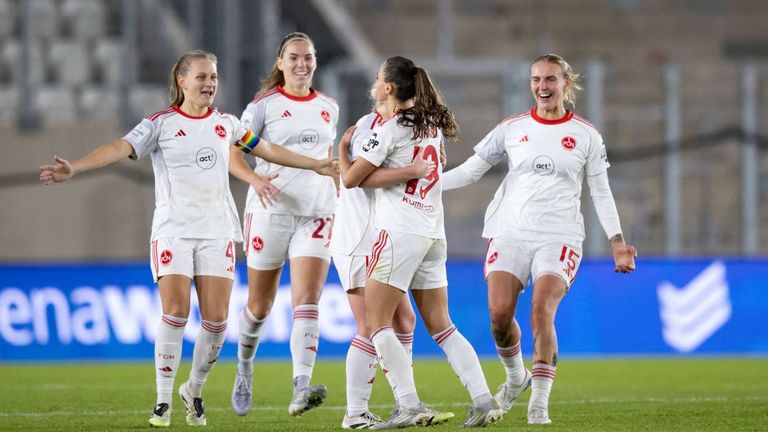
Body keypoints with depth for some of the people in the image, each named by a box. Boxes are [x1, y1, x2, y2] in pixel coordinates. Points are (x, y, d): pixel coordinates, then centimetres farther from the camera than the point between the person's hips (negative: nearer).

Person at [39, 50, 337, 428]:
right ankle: (163, 401, -5)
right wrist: (73, 168, -30)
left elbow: (267, 150, 24)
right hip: (173, 230, -4)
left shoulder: (226, 124, 11)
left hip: (217, 232, 4)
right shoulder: (161, 124, -2)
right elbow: (120, 148, -15)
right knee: (175, 312, -15)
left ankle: (194, 390, 18)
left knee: (216, 318, -4)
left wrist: (316, 165, 30)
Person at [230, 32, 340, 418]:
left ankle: (301, 391, -28)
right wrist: (255, 178, -26)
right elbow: (234, 152, -8)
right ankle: (244, 370, 37)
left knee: (307, 302, -15)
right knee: (259, 306, 8)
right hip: (271, 210, -2)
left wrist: (339, 194, 21)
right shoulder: (265, 104, -2)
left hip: (316, 214, 2)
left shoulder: (329, 108, 11)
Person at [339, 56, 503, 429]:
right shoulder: (432, 126, 14)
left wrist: (342, 146, 12)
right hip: (434, 234, 8)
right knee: (441, 327, 11)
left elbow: (350, 179, -5)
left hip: (399, 231, -8)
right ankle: (483, 401, 1)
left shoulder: (389, 130, -9)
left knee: (377, 323, -4)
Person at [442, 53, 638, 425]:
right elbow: (471, 170, 10)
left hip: (559, 237, -2)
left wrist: (617, 241, 2)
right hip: (510, 233, 2)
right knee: (499, 313, -12)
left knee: (541, 310, -20)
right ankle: (515, 377, 18)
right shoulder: (511, 128, 8)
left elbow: (601, 193, 10)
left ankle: (539, 402, -12)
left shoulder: (586, 135, 6)